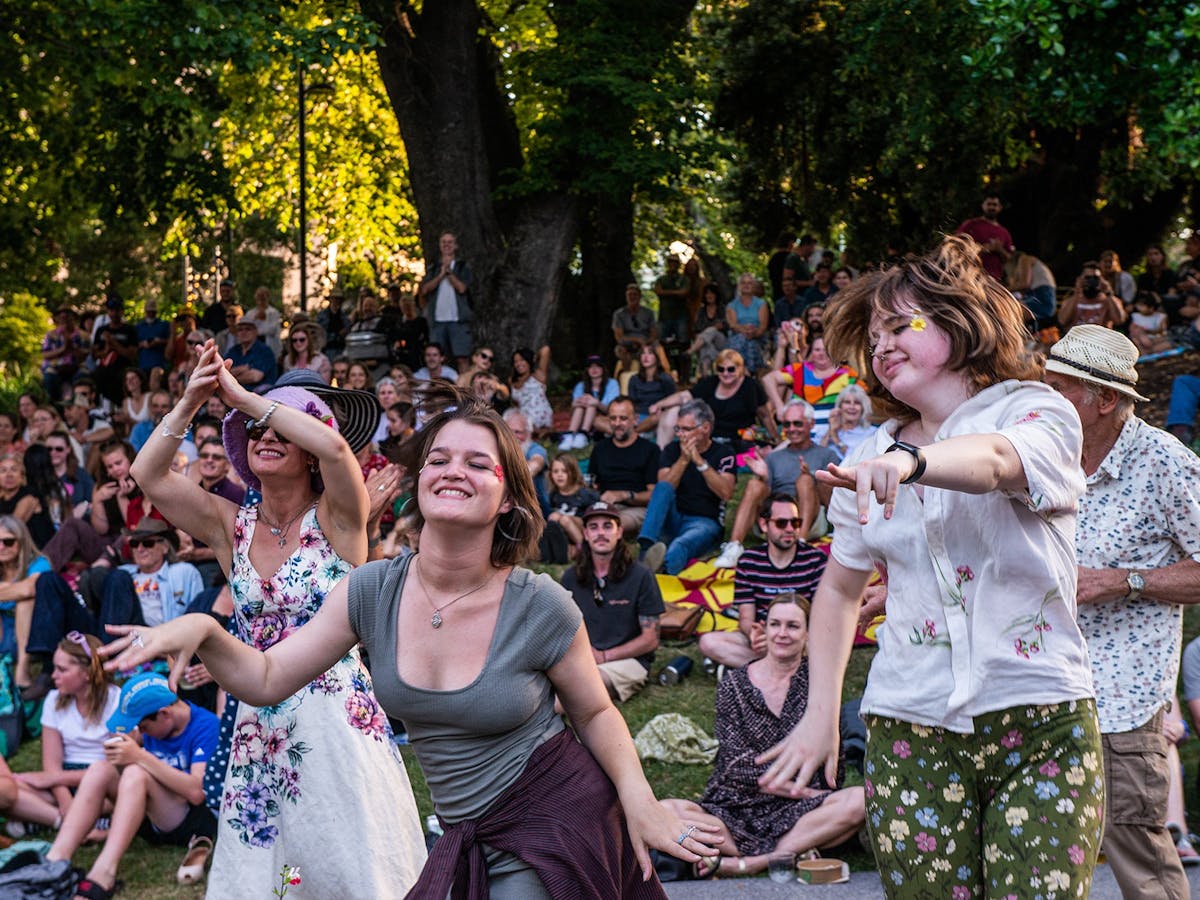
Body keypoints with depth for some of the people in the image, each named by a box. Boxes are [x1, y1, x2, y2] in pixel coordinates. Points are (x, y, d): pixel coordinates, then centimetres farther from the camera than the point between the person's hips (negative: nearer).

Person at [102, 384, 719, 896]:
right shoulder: (372, 592, -5)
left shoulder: (541, 607, -15)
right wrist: (203, 632, -23)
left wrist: (639, 804, -13)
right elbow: (264, 679, -4)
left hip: (560, 817, -4)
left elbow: (595, 713, 0)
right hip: (475, 840, 4)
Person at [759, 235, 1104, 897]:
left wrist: (910, 460, -45)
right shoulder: (872, 457, 12)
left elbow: (993, 460, -25)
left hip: (1041, 724, -3)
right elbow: (840, 587, 20)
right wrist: (820, 712, 11)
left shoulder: (1039, 413, -1)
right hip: (909, 734, 3)